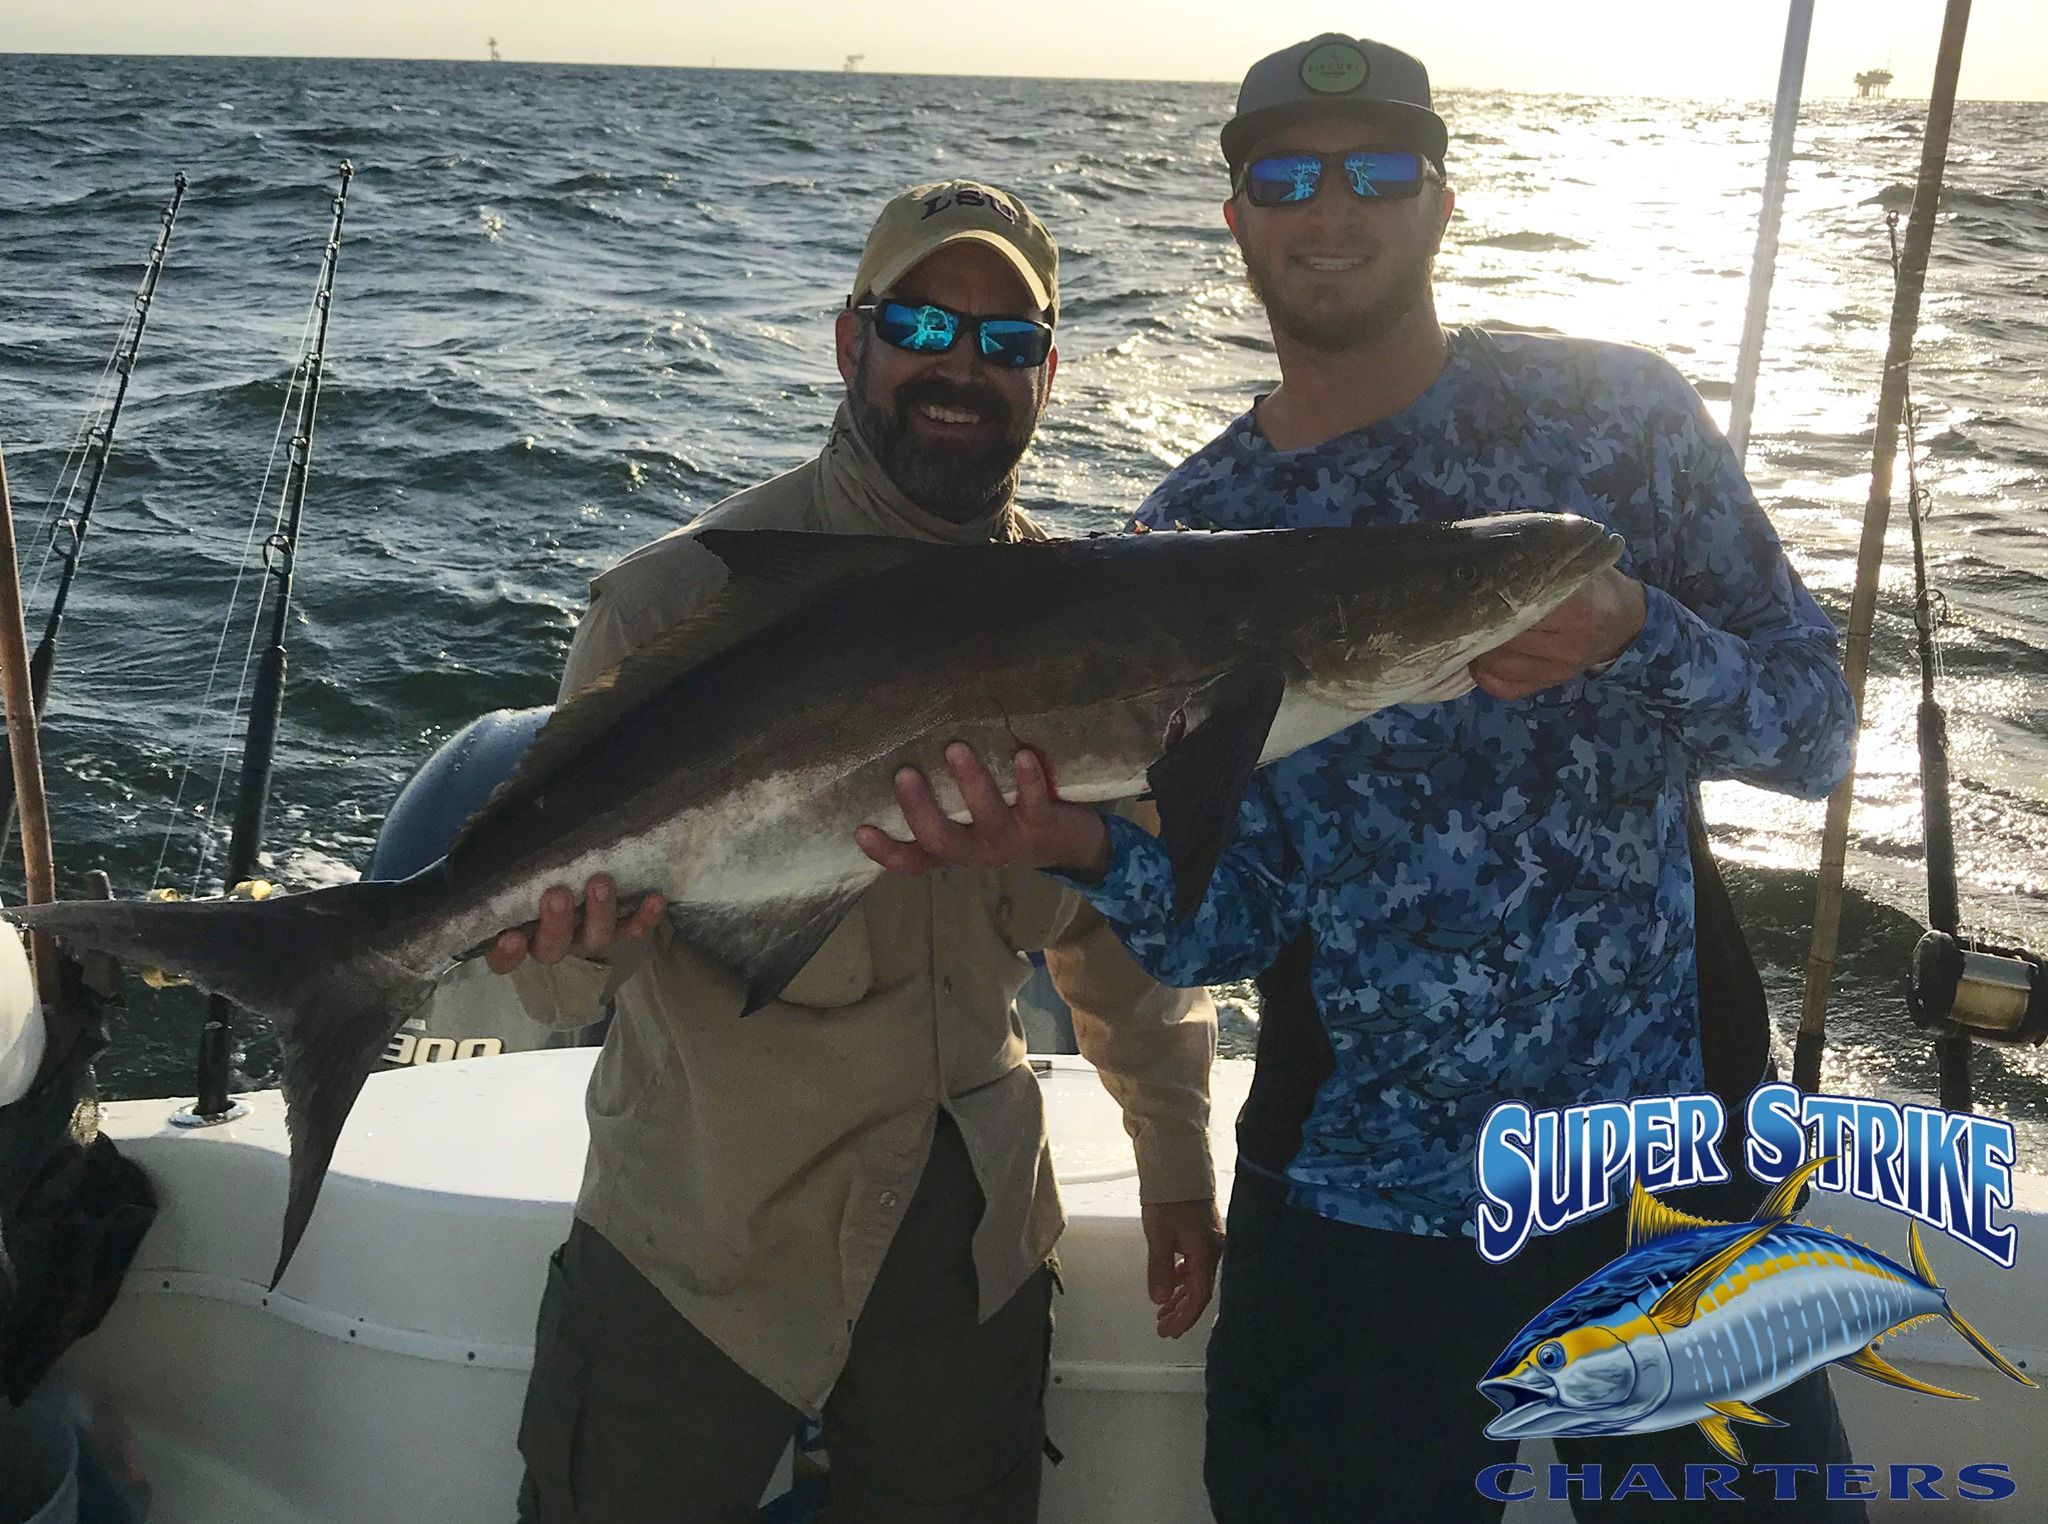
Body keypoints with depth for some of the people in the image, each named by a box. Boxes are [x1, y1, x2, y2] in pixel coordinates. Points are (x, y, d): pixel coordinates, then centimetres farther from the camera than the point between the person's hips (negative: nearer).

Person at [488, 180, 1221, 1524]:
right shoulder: (686, 596, -12)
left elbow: (1120, 912, 10)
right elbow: (561, 895, -12)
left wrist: (1174, 1153, 10)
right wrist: (565, 951, -34)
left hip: (975, 1246, 4)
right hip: (698, 1243, -3)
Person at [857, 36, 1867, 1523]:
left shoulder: (1618, 409, -5)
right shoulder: (1190, 538, 0)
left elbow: (1819, 731, -4)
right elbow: (1236, 921, -4)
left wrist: (1633, 638, -24)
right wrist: (1091, 849, -24)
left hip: (1669, 1163, -1)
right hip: (1352, 1201, 1)